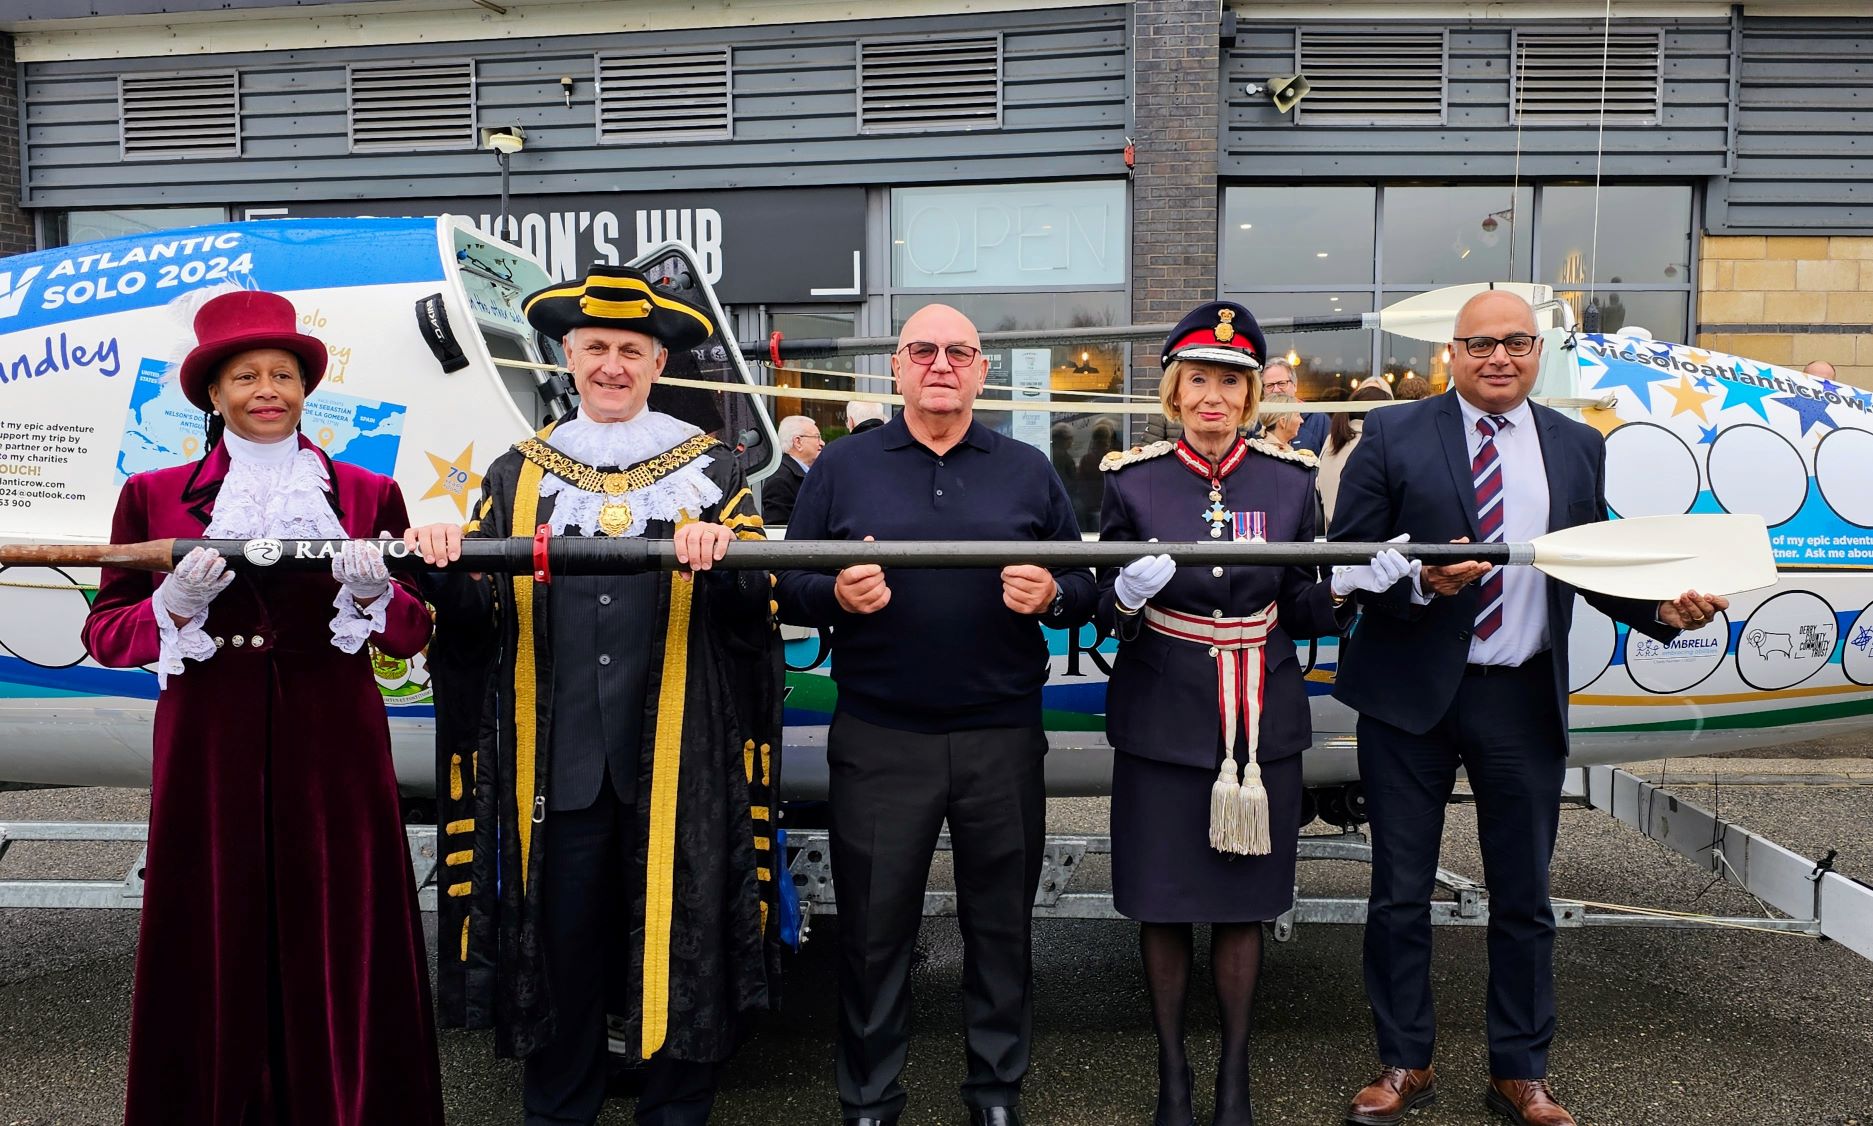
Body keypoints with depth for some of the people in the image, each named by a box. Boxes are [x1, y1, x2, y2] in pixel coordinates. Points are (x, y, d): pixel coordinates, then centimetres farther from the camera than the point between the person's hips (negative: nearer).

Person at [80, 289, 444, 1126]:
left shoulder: (367, 495, 8)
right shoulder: (154, 496, 7)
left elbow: (414, 633, 7)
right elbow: (105, 635, 6)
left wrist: (372, 591, -14)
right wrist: (175, 607, -13)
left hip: (334, 751, 0)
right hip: (210, 752, 0)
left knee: (342, 948, 5)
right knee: (216, 948, 5)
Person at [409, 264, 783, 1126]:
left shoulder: (711, 468, 6)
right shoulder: (519, 474, 12)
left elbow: (754, 605, -5)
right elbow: (477, 615, 5)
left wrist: (722, 559, -25)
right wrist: (444, 568, -16)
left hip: (677, 763, -1)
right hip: (557, 762, 1)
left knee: (679, 934, 8)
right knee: (558, 938, 9)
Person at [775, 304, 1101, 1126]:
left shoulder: (1029, 470, 8)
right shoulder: (842, 466, 5)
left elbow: (1085, 588, 8)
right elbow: (789, 589, 3)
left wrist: (1050, 597, -14)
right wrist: (836, 595, -18)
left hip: (1003, 738, 1)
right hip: (878, 739, -1)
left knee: (1001, 921, 12)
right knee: (873, 925, 8)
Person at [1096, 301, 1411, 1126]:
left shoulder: (1290, 479, 3)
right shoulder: (1133, 480, -2)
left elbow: (1300, 614, 6)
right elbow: (1108, 614, -1)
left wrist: (1348, 585, -14)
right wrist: (1129, 595, -23)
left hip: (1261, 724, 1)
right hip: (1162, 724, -1)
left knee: (1243, 903, 10)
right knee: (1162, 903, 6)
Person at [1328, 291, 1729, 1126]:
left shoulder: (1577, 447, 9)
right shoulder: (1394, 436, -2)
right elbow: (1346, 555, -5)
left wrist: (1666, 605, -6)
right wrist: (1421, 580, -22)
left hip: (1524, 700, 3)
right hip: (1412, 692, -2)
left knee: (1524, 895, 11)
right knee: (1400, 892, 7)